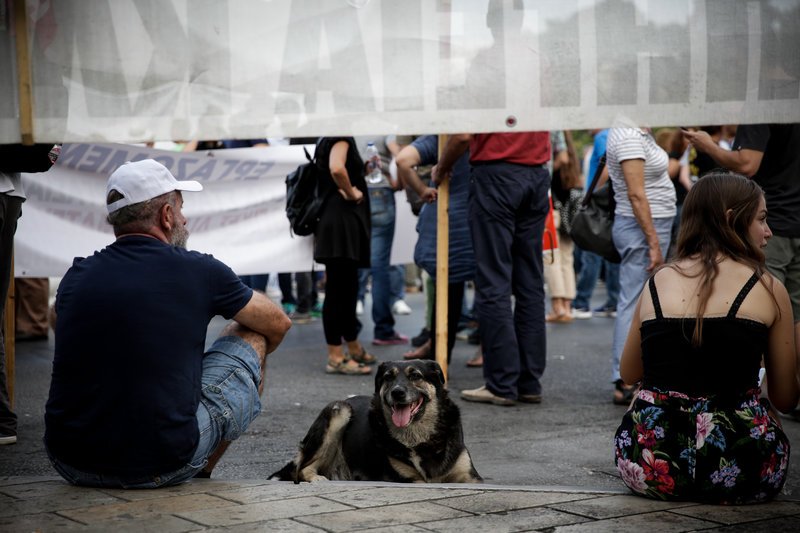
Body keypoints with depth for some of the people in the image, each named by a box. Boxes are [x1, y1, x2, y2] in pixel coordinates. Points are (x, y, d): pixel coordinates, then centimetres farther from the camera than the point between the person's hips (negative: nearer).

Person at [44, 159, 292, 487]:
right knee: (251, 337, 17)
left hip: (72, 466, 4)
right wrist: (255, 360, 39)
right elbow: (278, 324, 15)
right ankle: (197, 477, 28)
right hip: (162, 467, -4)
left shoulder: (76, 276, 7)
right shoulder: (198, 271, -3)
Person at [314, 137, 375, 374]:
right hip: (341, 220, -10)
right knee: (338, 290, -6)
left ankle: (354, 350, 29)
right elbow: (337, 169, -29)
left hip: (345, 221, 10)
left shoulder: (329, 141, 17)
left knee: (347, 288, 17)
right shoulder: (341, 140, -11)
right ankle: (336, 358, -3)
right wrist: (350, 192, -15)